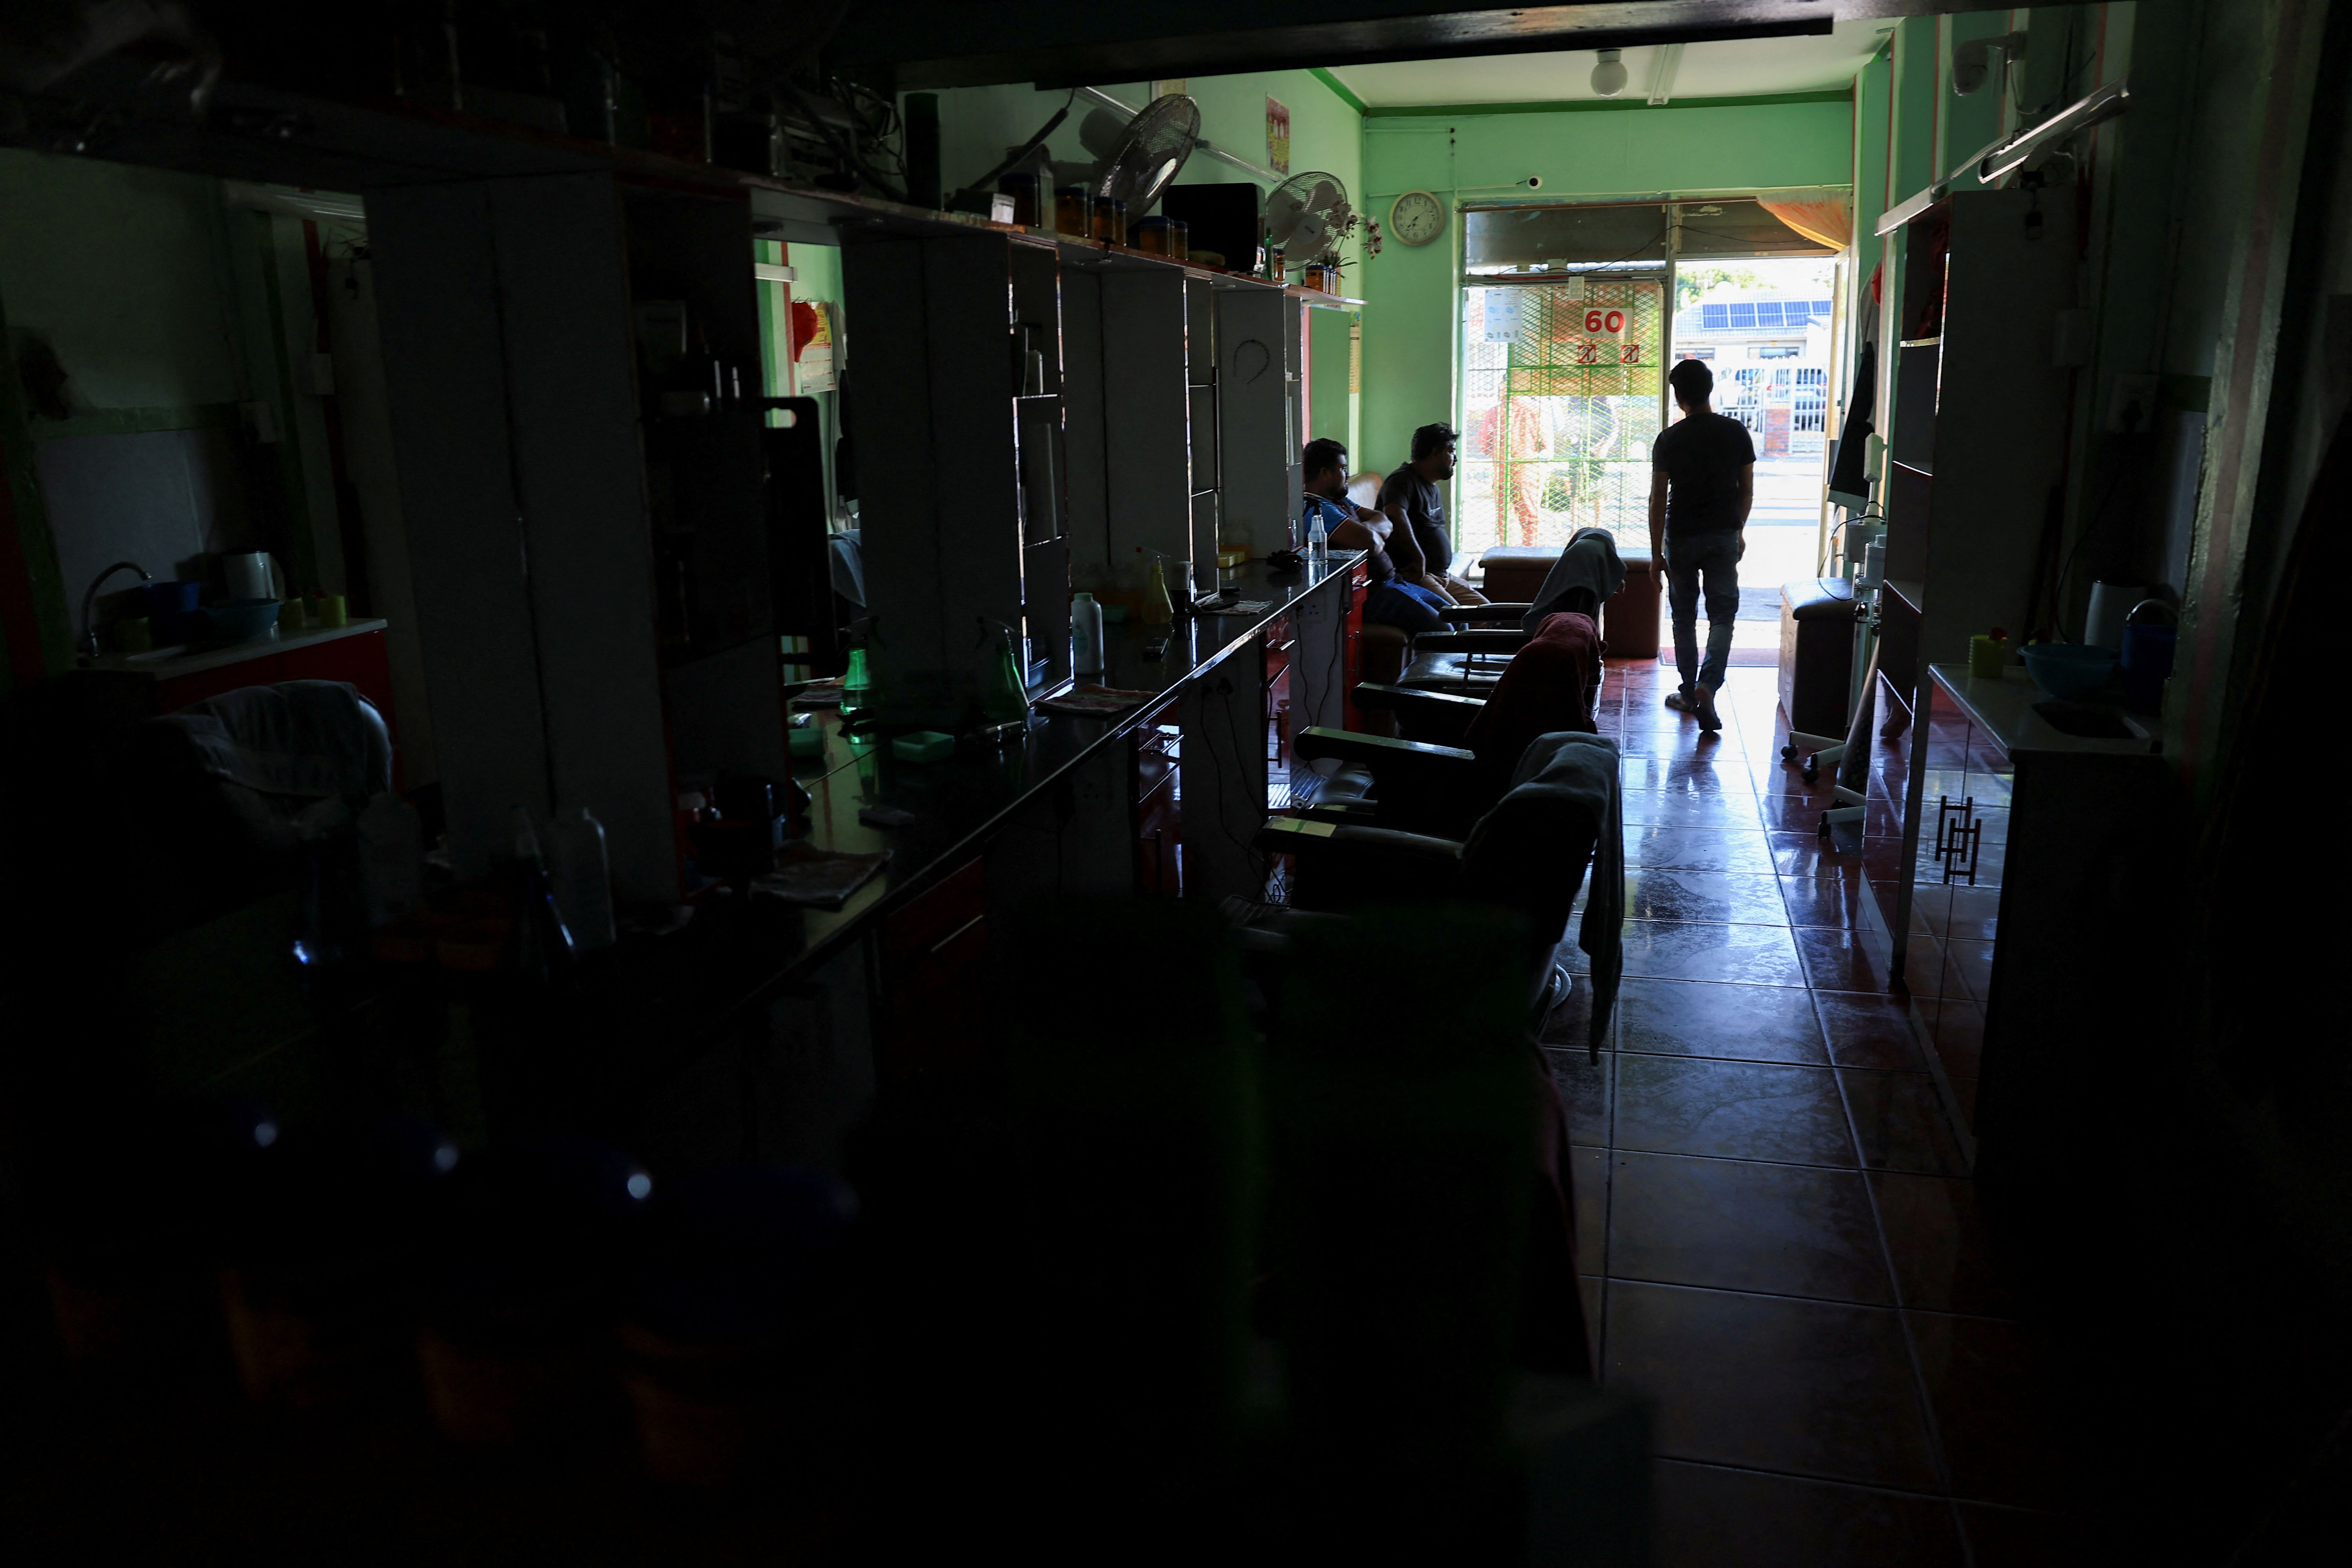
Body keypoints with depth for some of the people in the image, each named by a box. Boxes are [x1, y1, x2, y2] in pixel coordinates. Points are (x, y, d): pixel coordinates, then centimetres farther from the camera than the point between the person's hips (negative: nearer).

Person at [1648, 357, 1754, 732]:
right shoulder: (1736, 433, -2)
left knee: (1684, 616, 12)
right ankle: (1708, 686, -15)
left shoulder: (1669, 439, -8)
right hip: (1723, 536, 1)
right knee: (1723, 614, 4)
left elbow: (1658, 499, -8)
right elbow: (1747, 490, 4)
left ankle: (1689, 693, 20)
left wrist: (1657, 552, -2)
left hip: (1681, 538, -1)